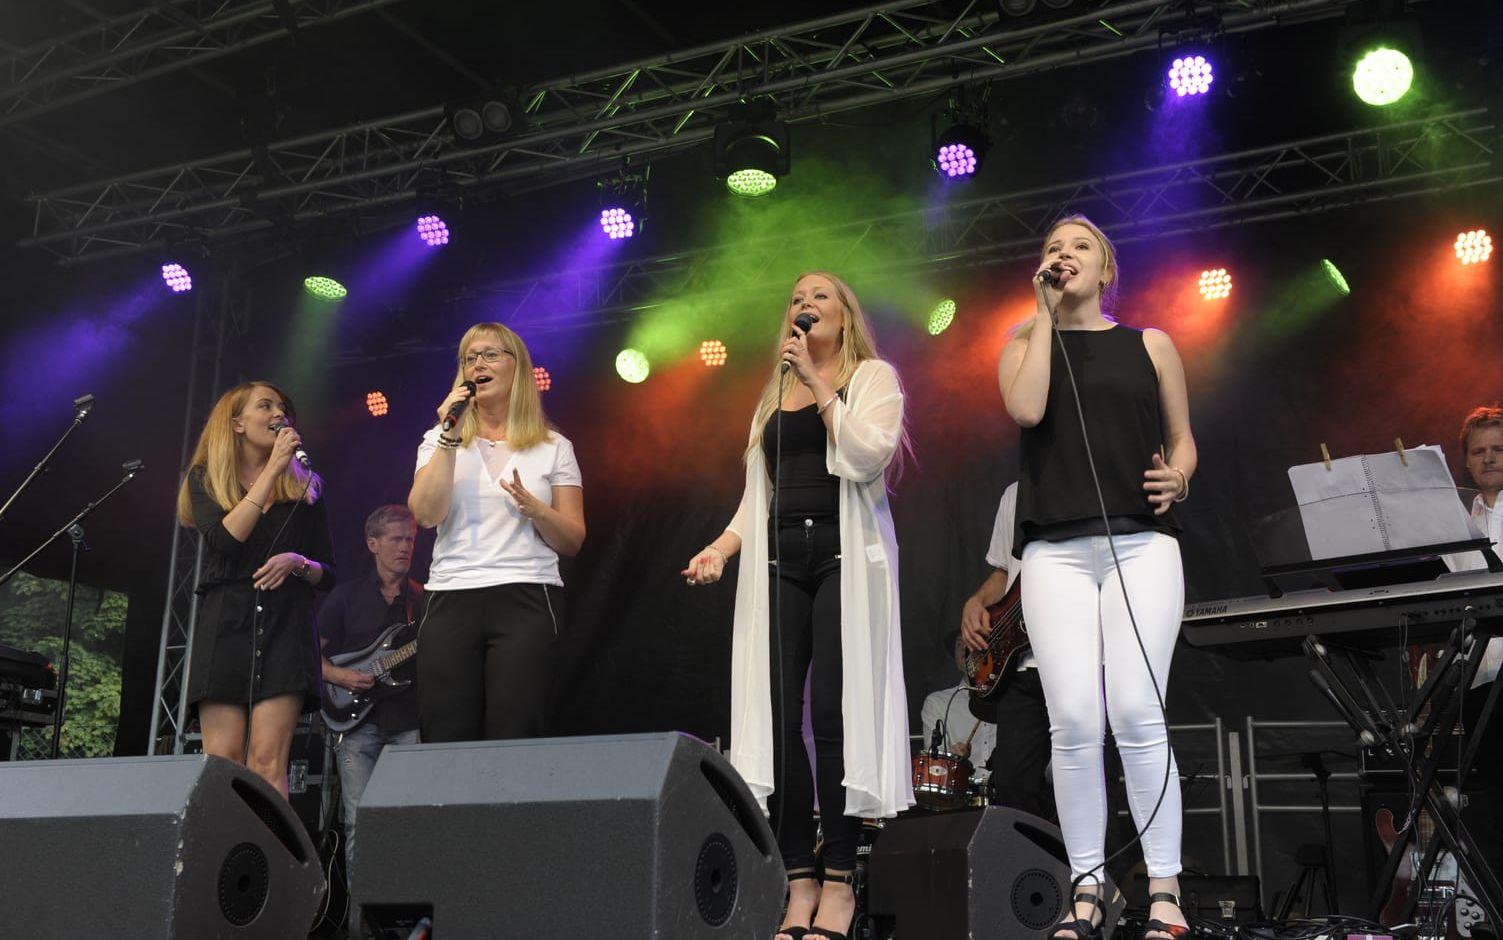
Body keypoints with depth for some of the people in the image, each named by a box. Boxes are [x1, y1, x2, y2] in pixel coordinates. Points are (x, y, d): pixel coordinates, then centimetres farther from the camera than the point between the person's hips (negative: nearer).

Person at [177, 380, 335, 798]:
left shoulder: (304, 487, 15)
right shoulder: (206, 479, 12)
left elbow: (327, 573, 17)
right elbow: (225, 539, -9)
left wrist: (298, 563, -6)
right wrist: (273, 469, -8)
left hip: (285, 625, 0)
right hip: (225, 624, 0)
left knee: (267, 759, -12)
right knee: (222, 761, -8)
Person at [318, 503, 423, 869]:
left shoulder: (424, 600, 14)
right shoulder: (346, 596, 10)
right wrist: (341, 676, -8)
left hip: (410, 724, 1)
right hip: (358, 721, -1)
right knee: (359, 822, -6)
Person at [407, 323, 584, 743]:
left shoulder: (553, 447, 11)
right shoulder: (439, 440, 15)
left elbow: (572, 542, 8)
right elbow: (425, 514, -3)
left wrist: (532, 507, -11)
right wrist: (451, 436, -4)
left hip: (526, 601, -1)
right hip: (450, 602, 1)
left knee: (513, 740, -10)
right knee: (445, 741, -5)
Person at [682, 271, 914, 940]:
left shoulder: (873, 377, 9)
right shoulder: (775, 396, 23)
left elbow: (866, 456, -10)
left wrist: (819, 382, -8)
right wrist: (721, 546, 4)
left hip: (845, 556, -4)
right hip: (779, 560, 4)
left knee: (834, 713, -10)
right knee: (779, 719, -5)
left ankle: (838, 882, -4)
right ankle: (798, 882, 0)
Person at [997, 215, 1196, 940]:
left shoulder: (1150, 345, 17)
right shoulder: (1025, 345, 16)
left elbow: (1182, 438, 17)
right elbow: (1026, 410, -5)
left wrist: (1178, 479, -5)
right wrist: (1046, 312, 1)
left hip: (1141, 541, 0)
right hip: (1056, 549, 1)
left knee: (1136, 712, -13)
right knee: (1073, 723, -9)